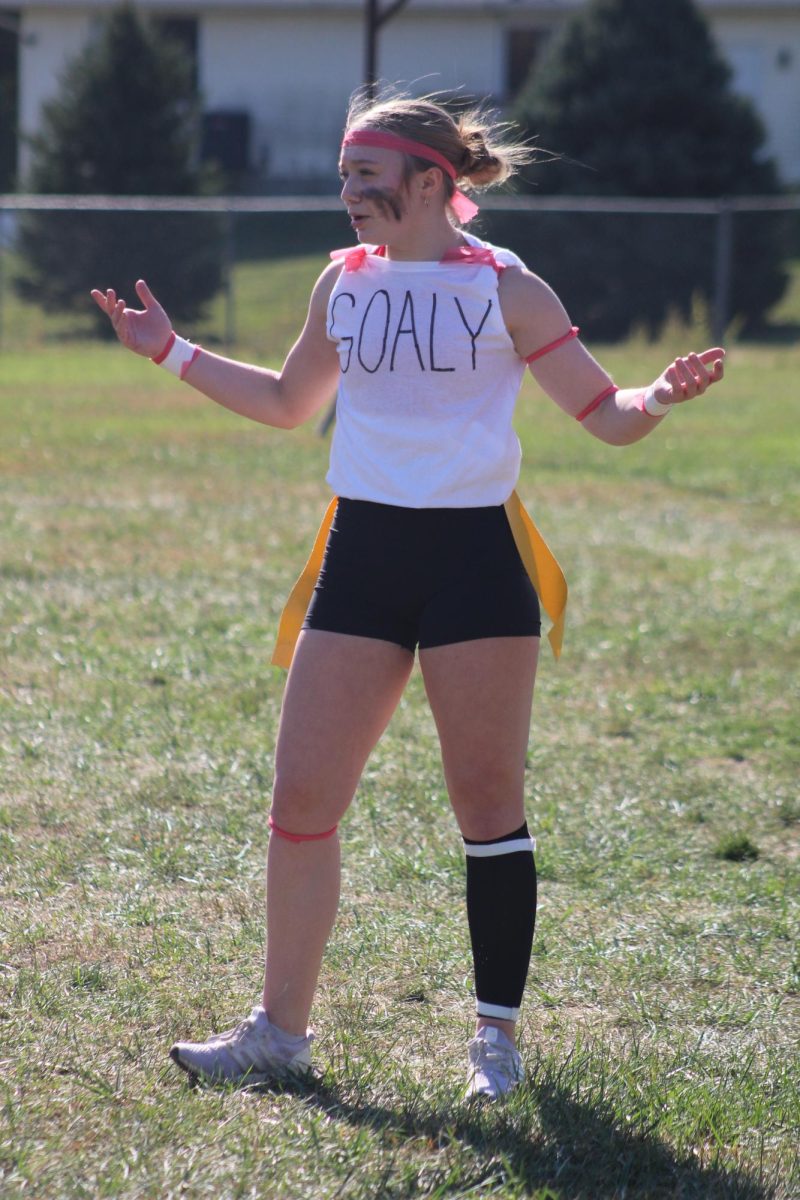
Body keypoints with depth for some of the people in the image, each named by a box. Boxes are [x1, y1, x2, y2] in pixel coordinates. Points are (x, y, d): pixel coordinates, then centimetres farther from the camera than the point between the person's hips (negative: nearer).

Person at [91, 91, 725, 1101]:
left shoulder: (504, 288, -4)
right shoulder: (345, 282, 10)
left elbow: (606, 415, -3)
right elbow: (288, 402, 26)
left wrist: (661, 398, -24)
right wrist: (173, 352, 22)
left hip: (474, 556, -4)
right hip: (361, 553, 4)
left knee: (487, 801, 1)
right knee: (302, 797, 0)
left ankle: (497, 1033, 12)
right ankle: (281, 1028, 10)